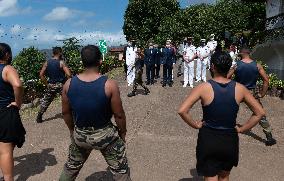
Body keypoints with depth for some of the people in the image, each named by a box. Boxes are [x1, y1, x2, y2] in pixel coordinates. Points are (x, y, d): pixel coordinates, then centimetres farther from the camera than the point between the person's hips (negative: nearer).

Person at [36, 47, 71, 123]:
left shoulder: (47, 62, 2)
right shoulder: (61, 63, -11)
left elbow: (41, 75, 0)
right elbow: (69, 74, -21)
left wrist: (46, 84, 6)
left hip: (51, 85, 5)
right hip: (60, 85, -4)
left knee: (45, 101, 19)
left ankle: (39, 118, 25)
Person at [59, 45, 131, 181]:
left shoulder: (69, 84, -11)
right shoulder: (110, 85, -22)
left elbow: (65, 112, 1)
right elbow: (119, 115, -14)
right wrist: (122, 132, 4)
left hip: (80, 134, 4)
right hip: (105, 134, -3)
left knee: (71, 167, 28)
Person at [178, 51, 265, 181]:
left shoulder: (204, 87, -15)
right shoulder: (239, 88, -7)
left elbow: (182, 111, -22)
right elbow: (260, 112, -1)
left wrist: (195, 125, -7)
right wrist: (242, 129, 3)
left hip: (208, 139, -3)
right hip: (230, 140, 3)